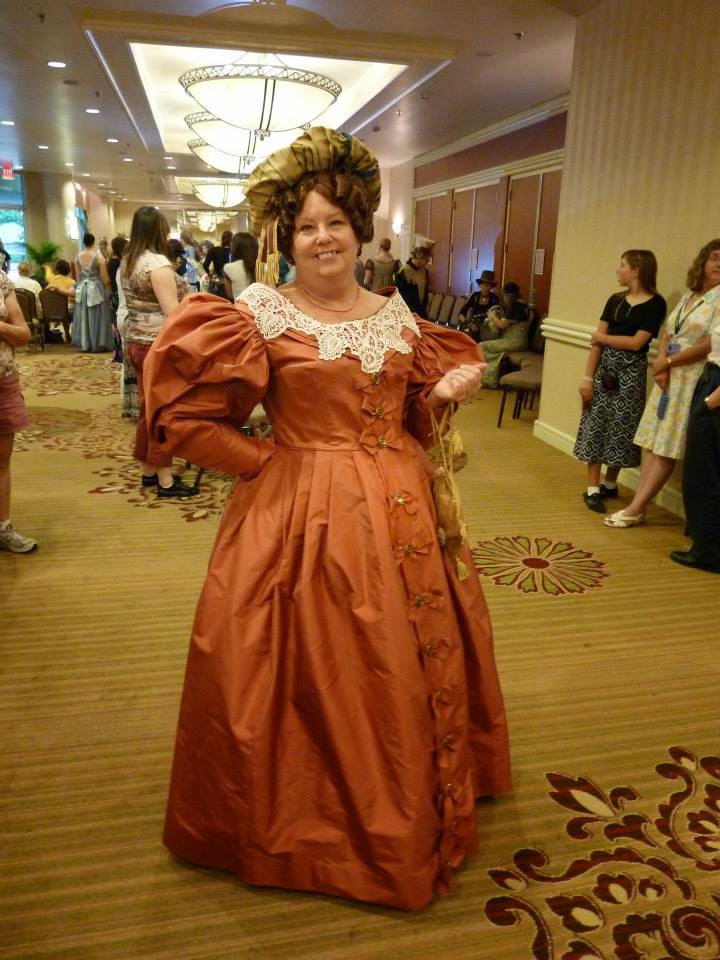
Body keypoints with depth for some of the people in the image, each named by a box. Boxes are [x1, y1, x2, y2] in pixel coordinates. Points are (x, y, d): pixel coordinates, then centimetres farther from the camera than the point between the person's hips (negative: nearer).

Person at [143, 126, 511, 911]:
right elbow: (185, 411, -7)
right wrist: (266, 458, -9)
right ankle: (310, 820, 32)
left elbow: (423, 412, 19)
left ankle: (412, 818, 41)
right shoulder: (262, 313, -5)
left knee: (407, 672, 15)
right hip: (301, 518, -4)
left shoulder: (397, 315, 9)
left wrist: (459, 380, 0)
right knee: (316, 676, 5)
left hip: (400, 513, 5)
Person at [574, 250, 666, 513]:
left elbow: (636, 342, -11)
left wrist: (603, 337, 0)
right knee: (596, 426, -1)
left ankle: (610, 483, 21)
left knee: (621, 430, 3)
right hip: (604, 368, 4)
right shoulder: (615, 300, 9)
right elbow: (597, 341, 3)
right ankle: (593, 488, 5)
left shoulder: (655, 303, -3)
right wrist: (587, 376, -4)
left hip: (631, 373, -3)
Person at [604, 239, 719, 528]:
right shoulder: (688, 296, 15)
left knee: (668, 448, -3)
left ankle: (635, 509, -1)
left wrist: (668, 362, -8)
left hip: (691, 380, -7)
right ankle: (638, 505, 8)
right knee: (653, 442, 5)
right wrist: (660, 362, -7)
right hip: (668, 376, 7)